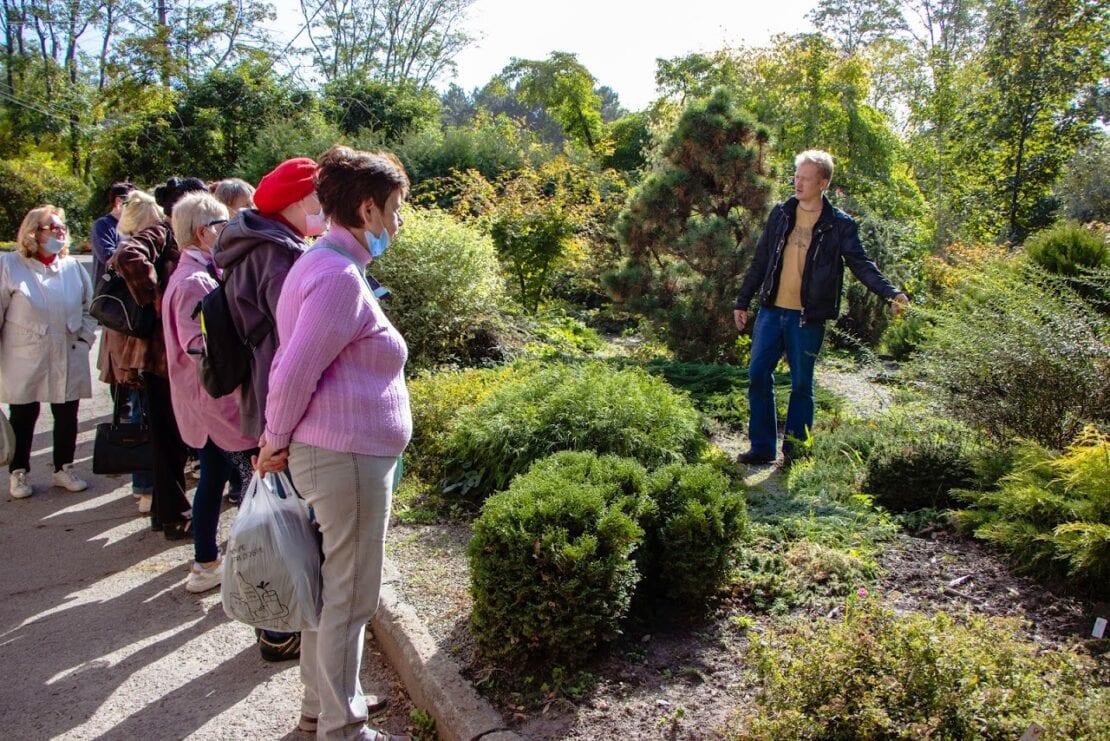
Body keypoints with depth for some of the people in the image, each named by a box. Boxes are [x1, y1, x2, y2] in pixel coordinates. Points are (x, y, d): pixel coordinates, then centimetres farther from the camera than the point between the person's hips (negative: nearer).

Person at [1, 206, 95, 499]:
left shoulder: (73, 266, 5)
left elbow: (90, 306, 13)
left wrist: (85, 338, 3)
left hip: (68, 360, 3)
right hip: (24, 361, -3)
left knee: (67, 415, 10)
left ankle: (64, 469, 26)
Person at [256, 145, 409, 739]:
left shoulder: (326, 265, 13)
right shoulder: (341, 277, -19)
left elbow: (296, 365, 15)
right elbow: (293, 372, -20)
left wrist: (279, 440, 15)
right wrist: (276, 440, -6)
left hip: (329, 453, 10)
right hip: (347, 456, -10)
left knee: (331, 586, 20)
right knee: (350, 596, 4)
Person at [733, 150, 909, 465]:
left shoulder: (839, 224, -3)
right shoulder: (781, 213, 7)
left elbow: (861, 264, -4)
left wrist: (891, 293, -19)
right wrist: (742, 301, 13)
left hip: (808, 318, -3)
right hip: (771, 311, 4)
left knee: (802, 385, 6)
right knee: (758, 376, 3)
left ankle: (794, 451, 18)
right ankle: (763, 447, 14)